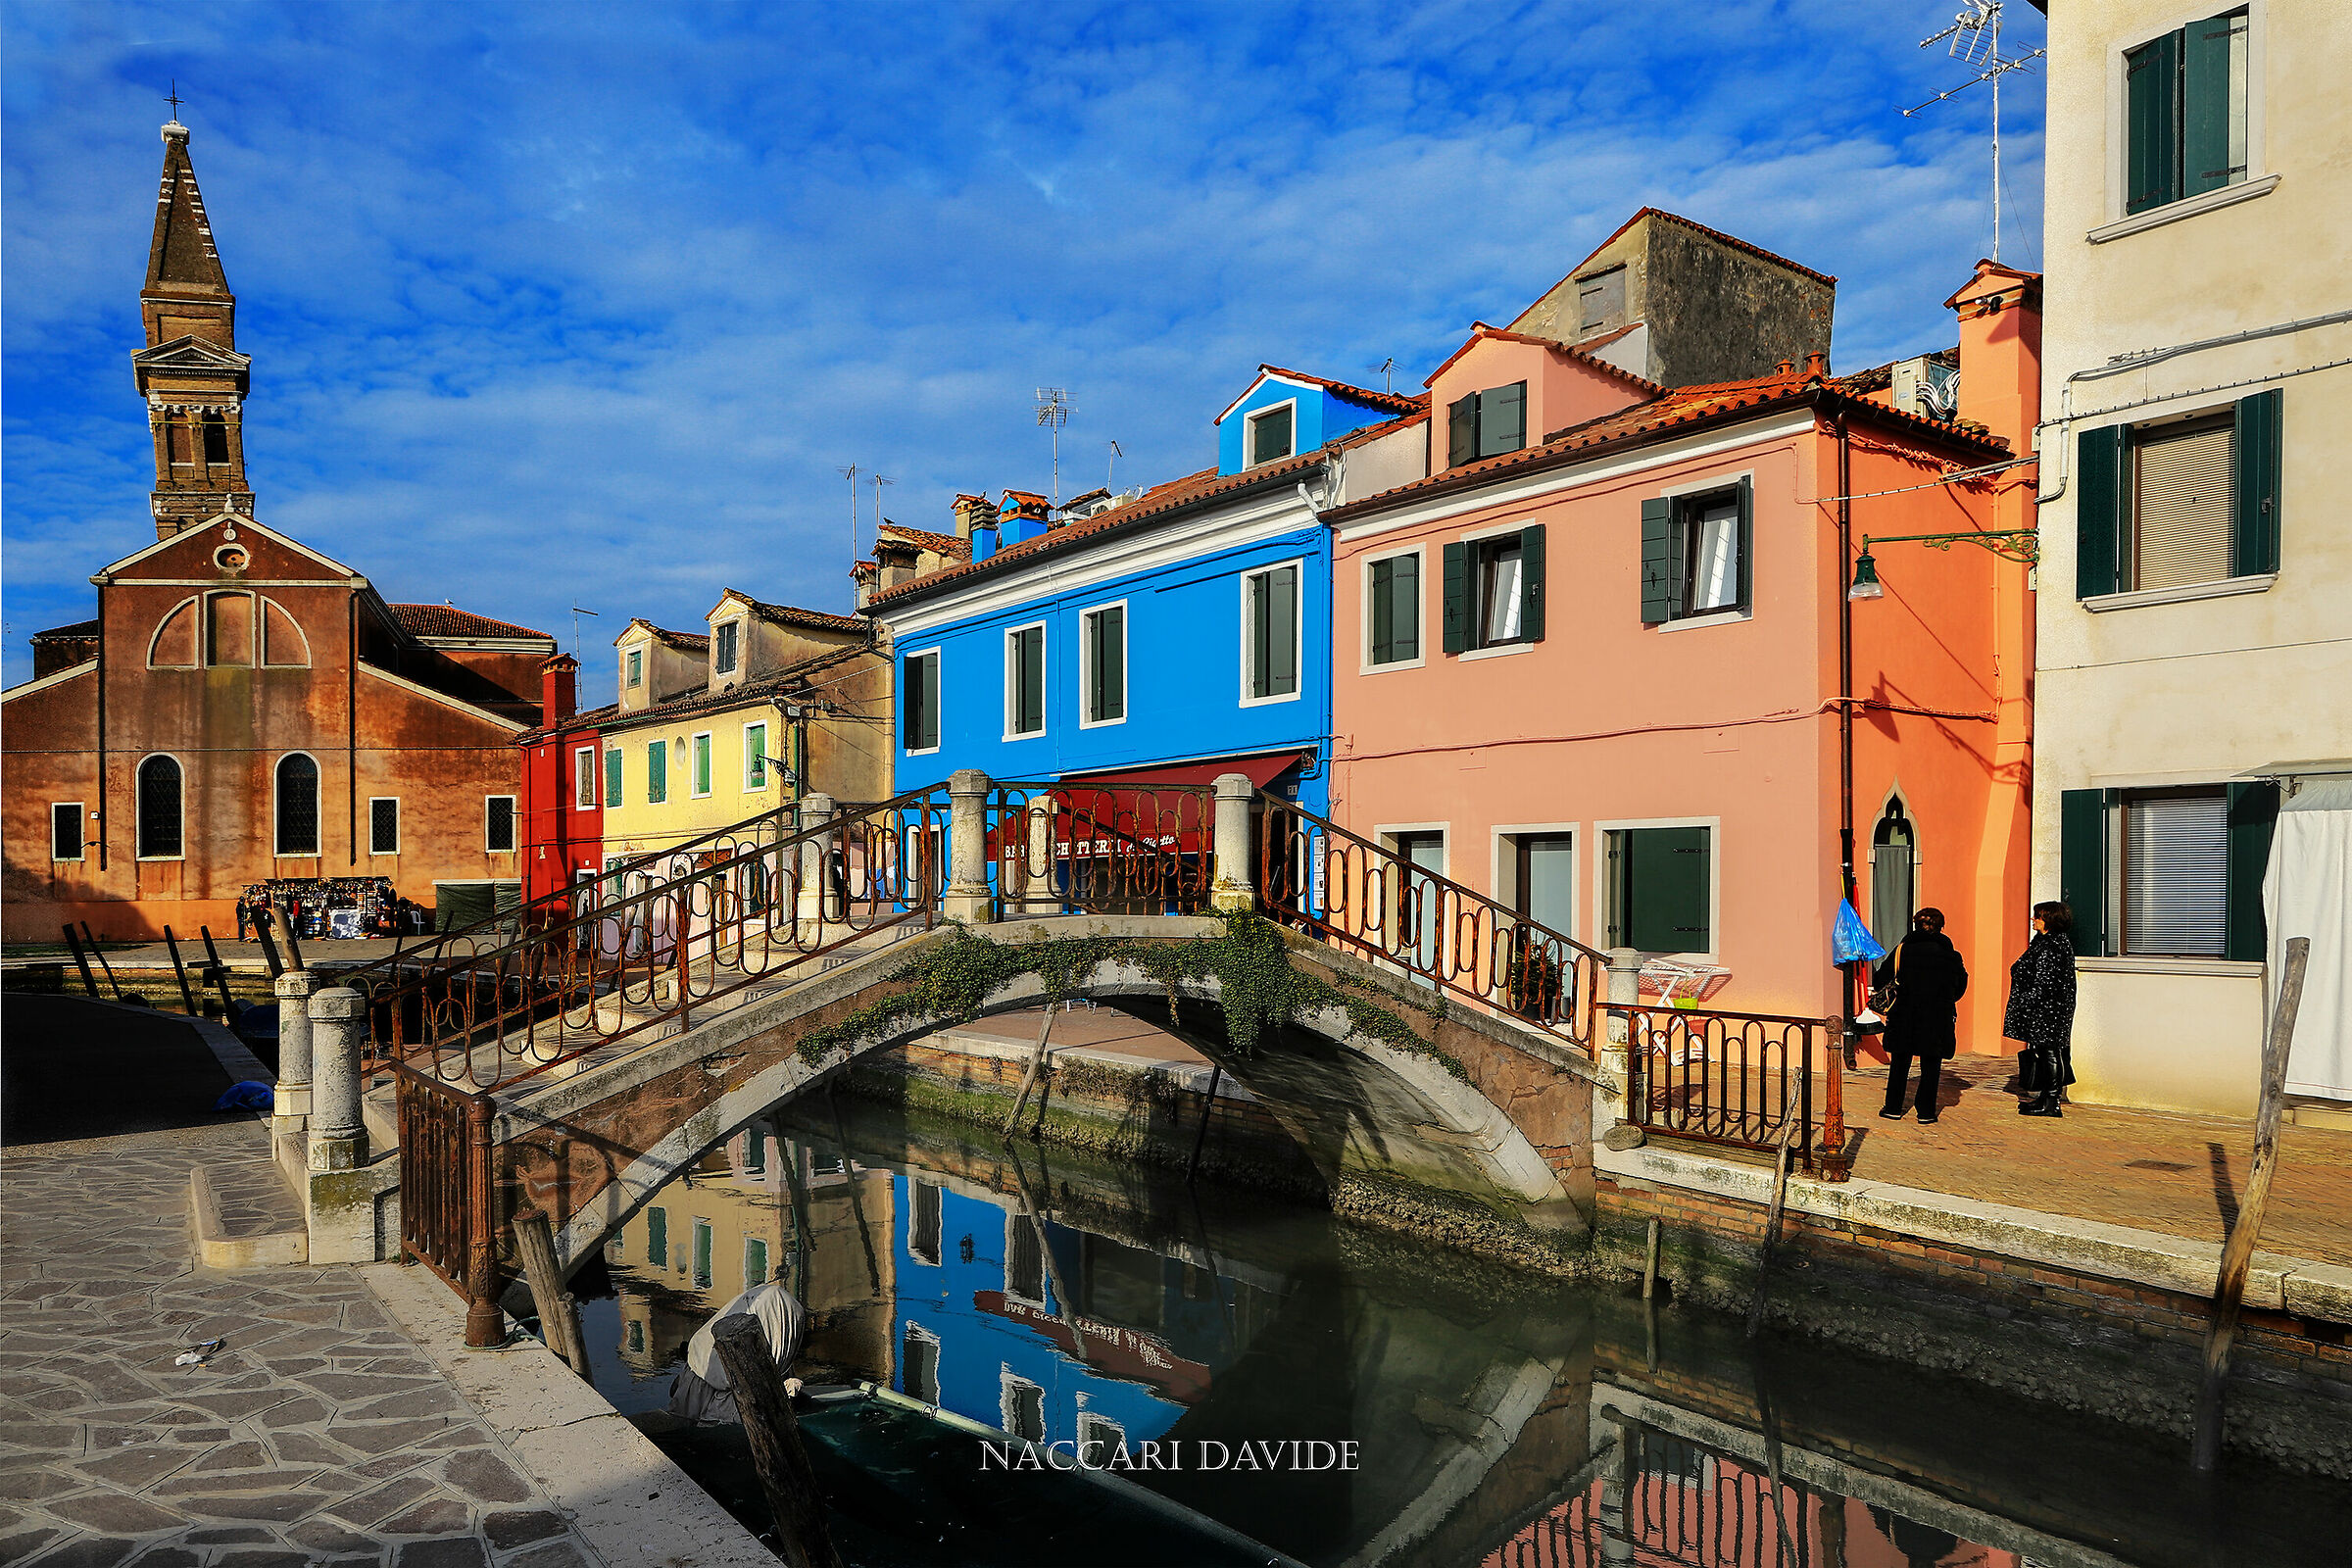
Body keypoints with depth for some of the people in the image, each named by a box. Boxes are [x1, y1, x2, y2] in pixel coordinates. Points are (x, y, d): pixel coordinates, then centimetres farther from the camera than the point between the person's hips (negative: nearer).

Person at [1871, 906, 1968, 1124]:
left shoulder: (1902, 950, -2)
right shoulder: (1950, 955, -1)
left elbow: (1880, 979, 3)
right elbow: (1960, 988, 9)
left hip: (1905, 1016, 0)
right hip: (1939, 1017, 0)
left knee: (1900, 1063, 10)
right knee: (1931, 1066, 6)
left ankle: (1894, 1108, 13)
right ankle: (1926, 1113, 7)